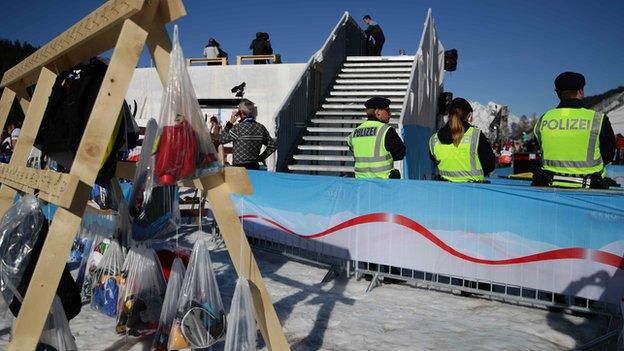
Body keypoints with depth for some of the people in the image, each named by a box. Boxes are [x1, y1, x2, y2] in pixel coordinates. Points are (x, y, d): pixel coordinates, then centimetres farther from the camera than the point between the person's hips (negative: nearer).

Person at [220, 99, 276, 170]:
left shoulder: (237, 128, -13)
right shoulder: (261, 128, 2)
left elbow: (223, 140, 2)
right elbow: (272, 146, 7)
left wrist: (230, 123, 5)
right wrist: (260, 158, 11)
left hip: (239, 167, -5)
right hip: (255, 167, 5)